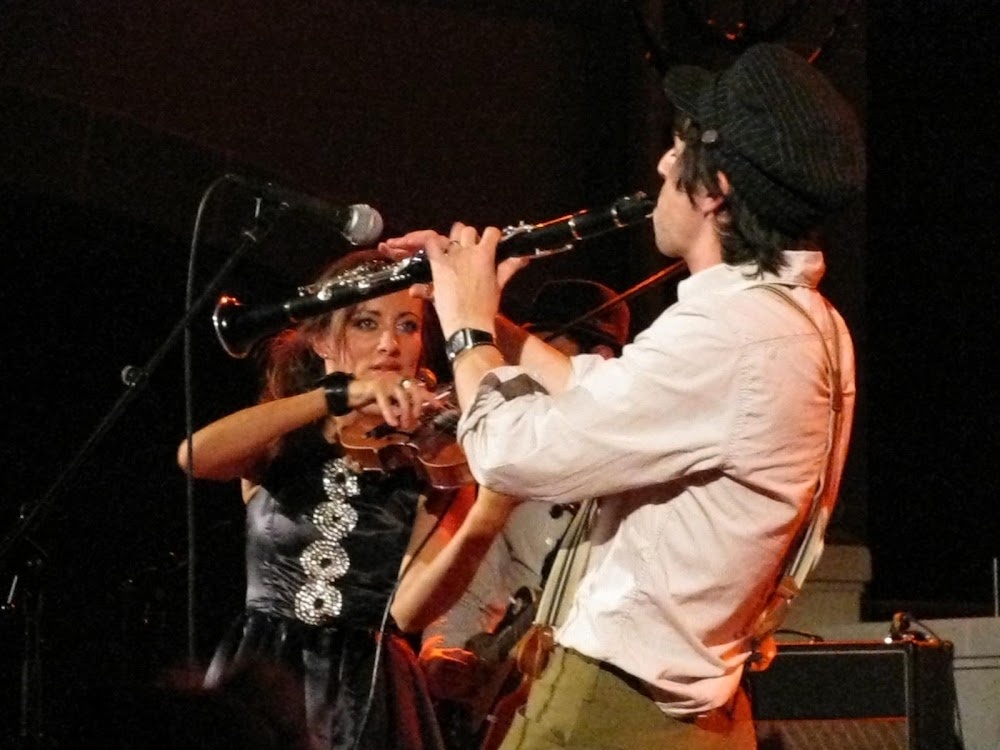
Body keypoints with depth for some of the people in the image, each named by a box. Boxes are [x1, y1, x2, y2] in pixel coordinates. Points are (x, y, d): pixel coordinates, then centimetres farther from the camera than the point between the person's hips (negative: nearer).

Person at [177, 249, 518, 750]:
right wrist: (338, 394, -24)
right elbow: (195, 456, -18)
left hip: (366, 697, -1)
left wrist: (478, 530, -31)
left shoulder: (431, 468, 1)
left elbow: (406, 611, -13)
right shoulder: (281, 445, 5)